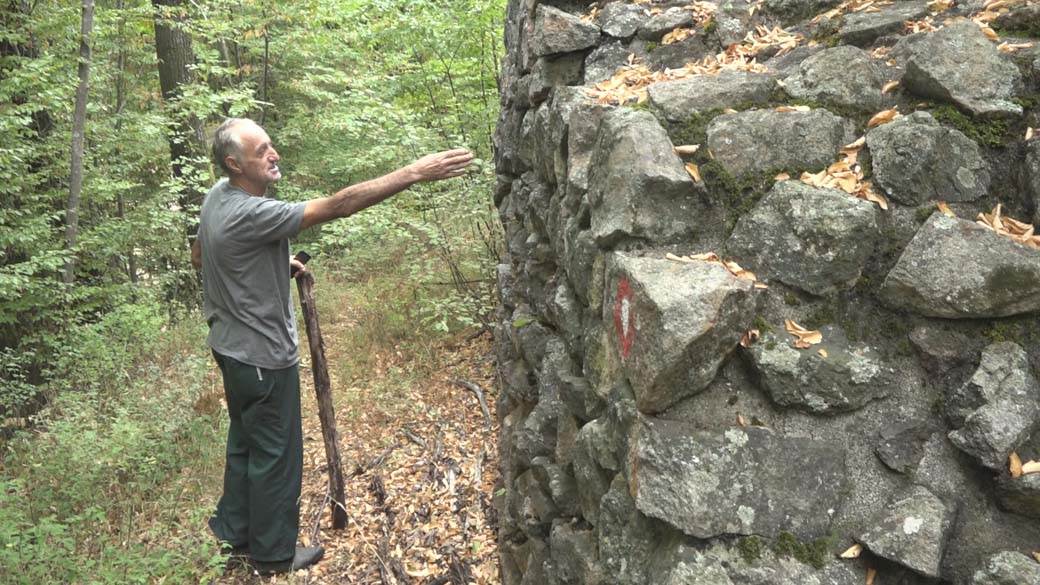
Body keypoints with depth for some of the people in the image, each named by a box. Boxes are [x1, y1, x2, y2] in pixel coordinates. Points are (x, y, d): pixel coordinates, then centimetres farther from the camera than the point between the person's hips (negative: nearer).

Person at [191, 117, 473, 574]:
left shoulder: (218, 196, 1)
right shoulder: (250, 214, -29)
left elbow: (198, 257, 16)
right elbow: (338, 206, -36)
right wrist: (415, 173, -37)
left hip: (235, 347, 9)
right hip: (263, 355, -9)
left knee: (245, 442, 24)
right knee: (275, 454, 8)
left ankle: (235, 529, 41)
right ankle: (273, 554, 26)